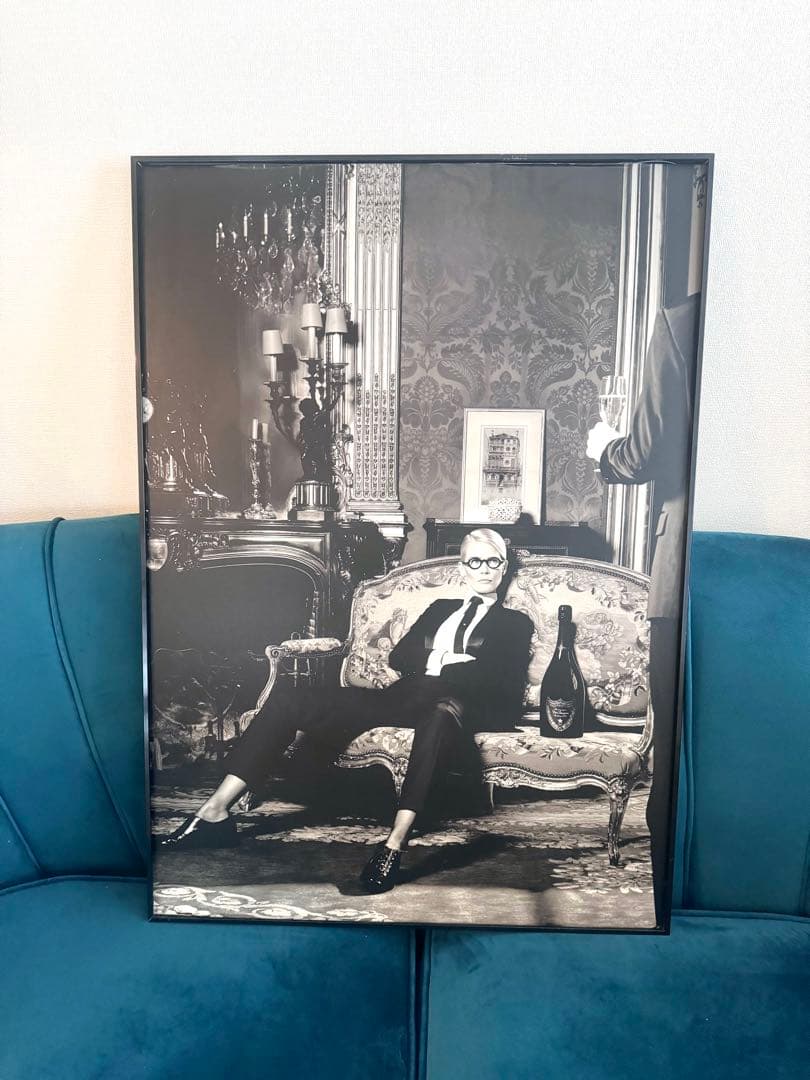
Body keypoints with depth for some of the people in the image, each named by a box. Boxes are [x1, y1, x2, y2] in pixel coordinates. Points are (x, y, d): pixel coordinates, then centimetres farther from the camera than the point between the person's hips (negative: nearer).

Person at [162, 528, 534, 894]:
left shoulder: (515, 623, 19)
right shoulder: (440, 608, 30)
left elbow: (503, 685, 2)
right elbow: (398, 658, 16)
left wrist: (439, 665, -4)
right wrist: (442, 661, -2)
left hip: (459, 709, -4)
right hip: (404, 700, 5)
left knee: (441, 716, -44)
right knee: (289, 699, -14)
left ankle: (395, 844, -44)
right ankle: (215, 811, -17)